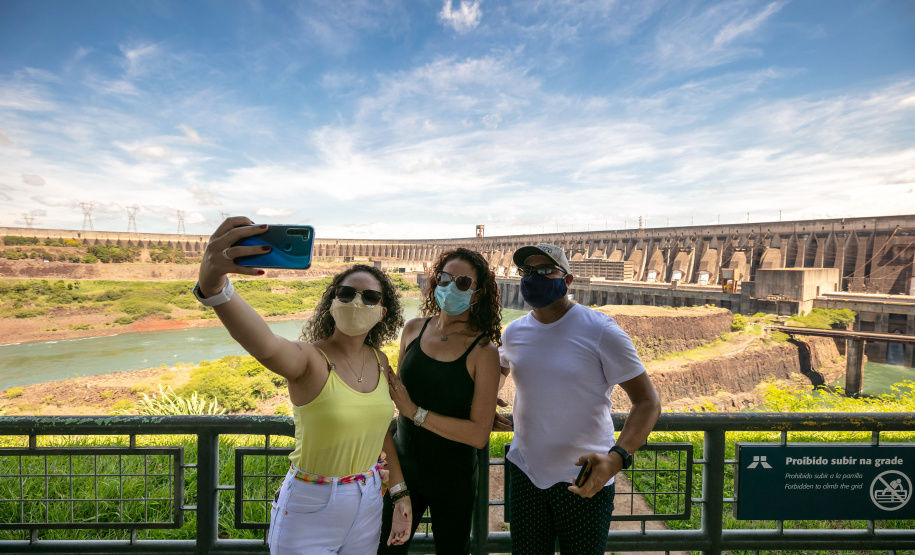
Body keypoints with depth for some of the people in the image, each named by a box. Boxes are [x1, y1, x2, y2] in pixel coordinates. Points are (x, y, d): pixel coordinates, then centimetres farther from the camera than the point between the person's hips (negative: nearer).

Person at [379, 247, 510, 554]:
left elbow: (478, 435, -21)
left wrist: (416, 412, -23)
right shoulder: (414, 329, -5)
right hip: (403, 468, 4)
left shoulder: (484, 350, -18)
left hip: (452, 481, -3)